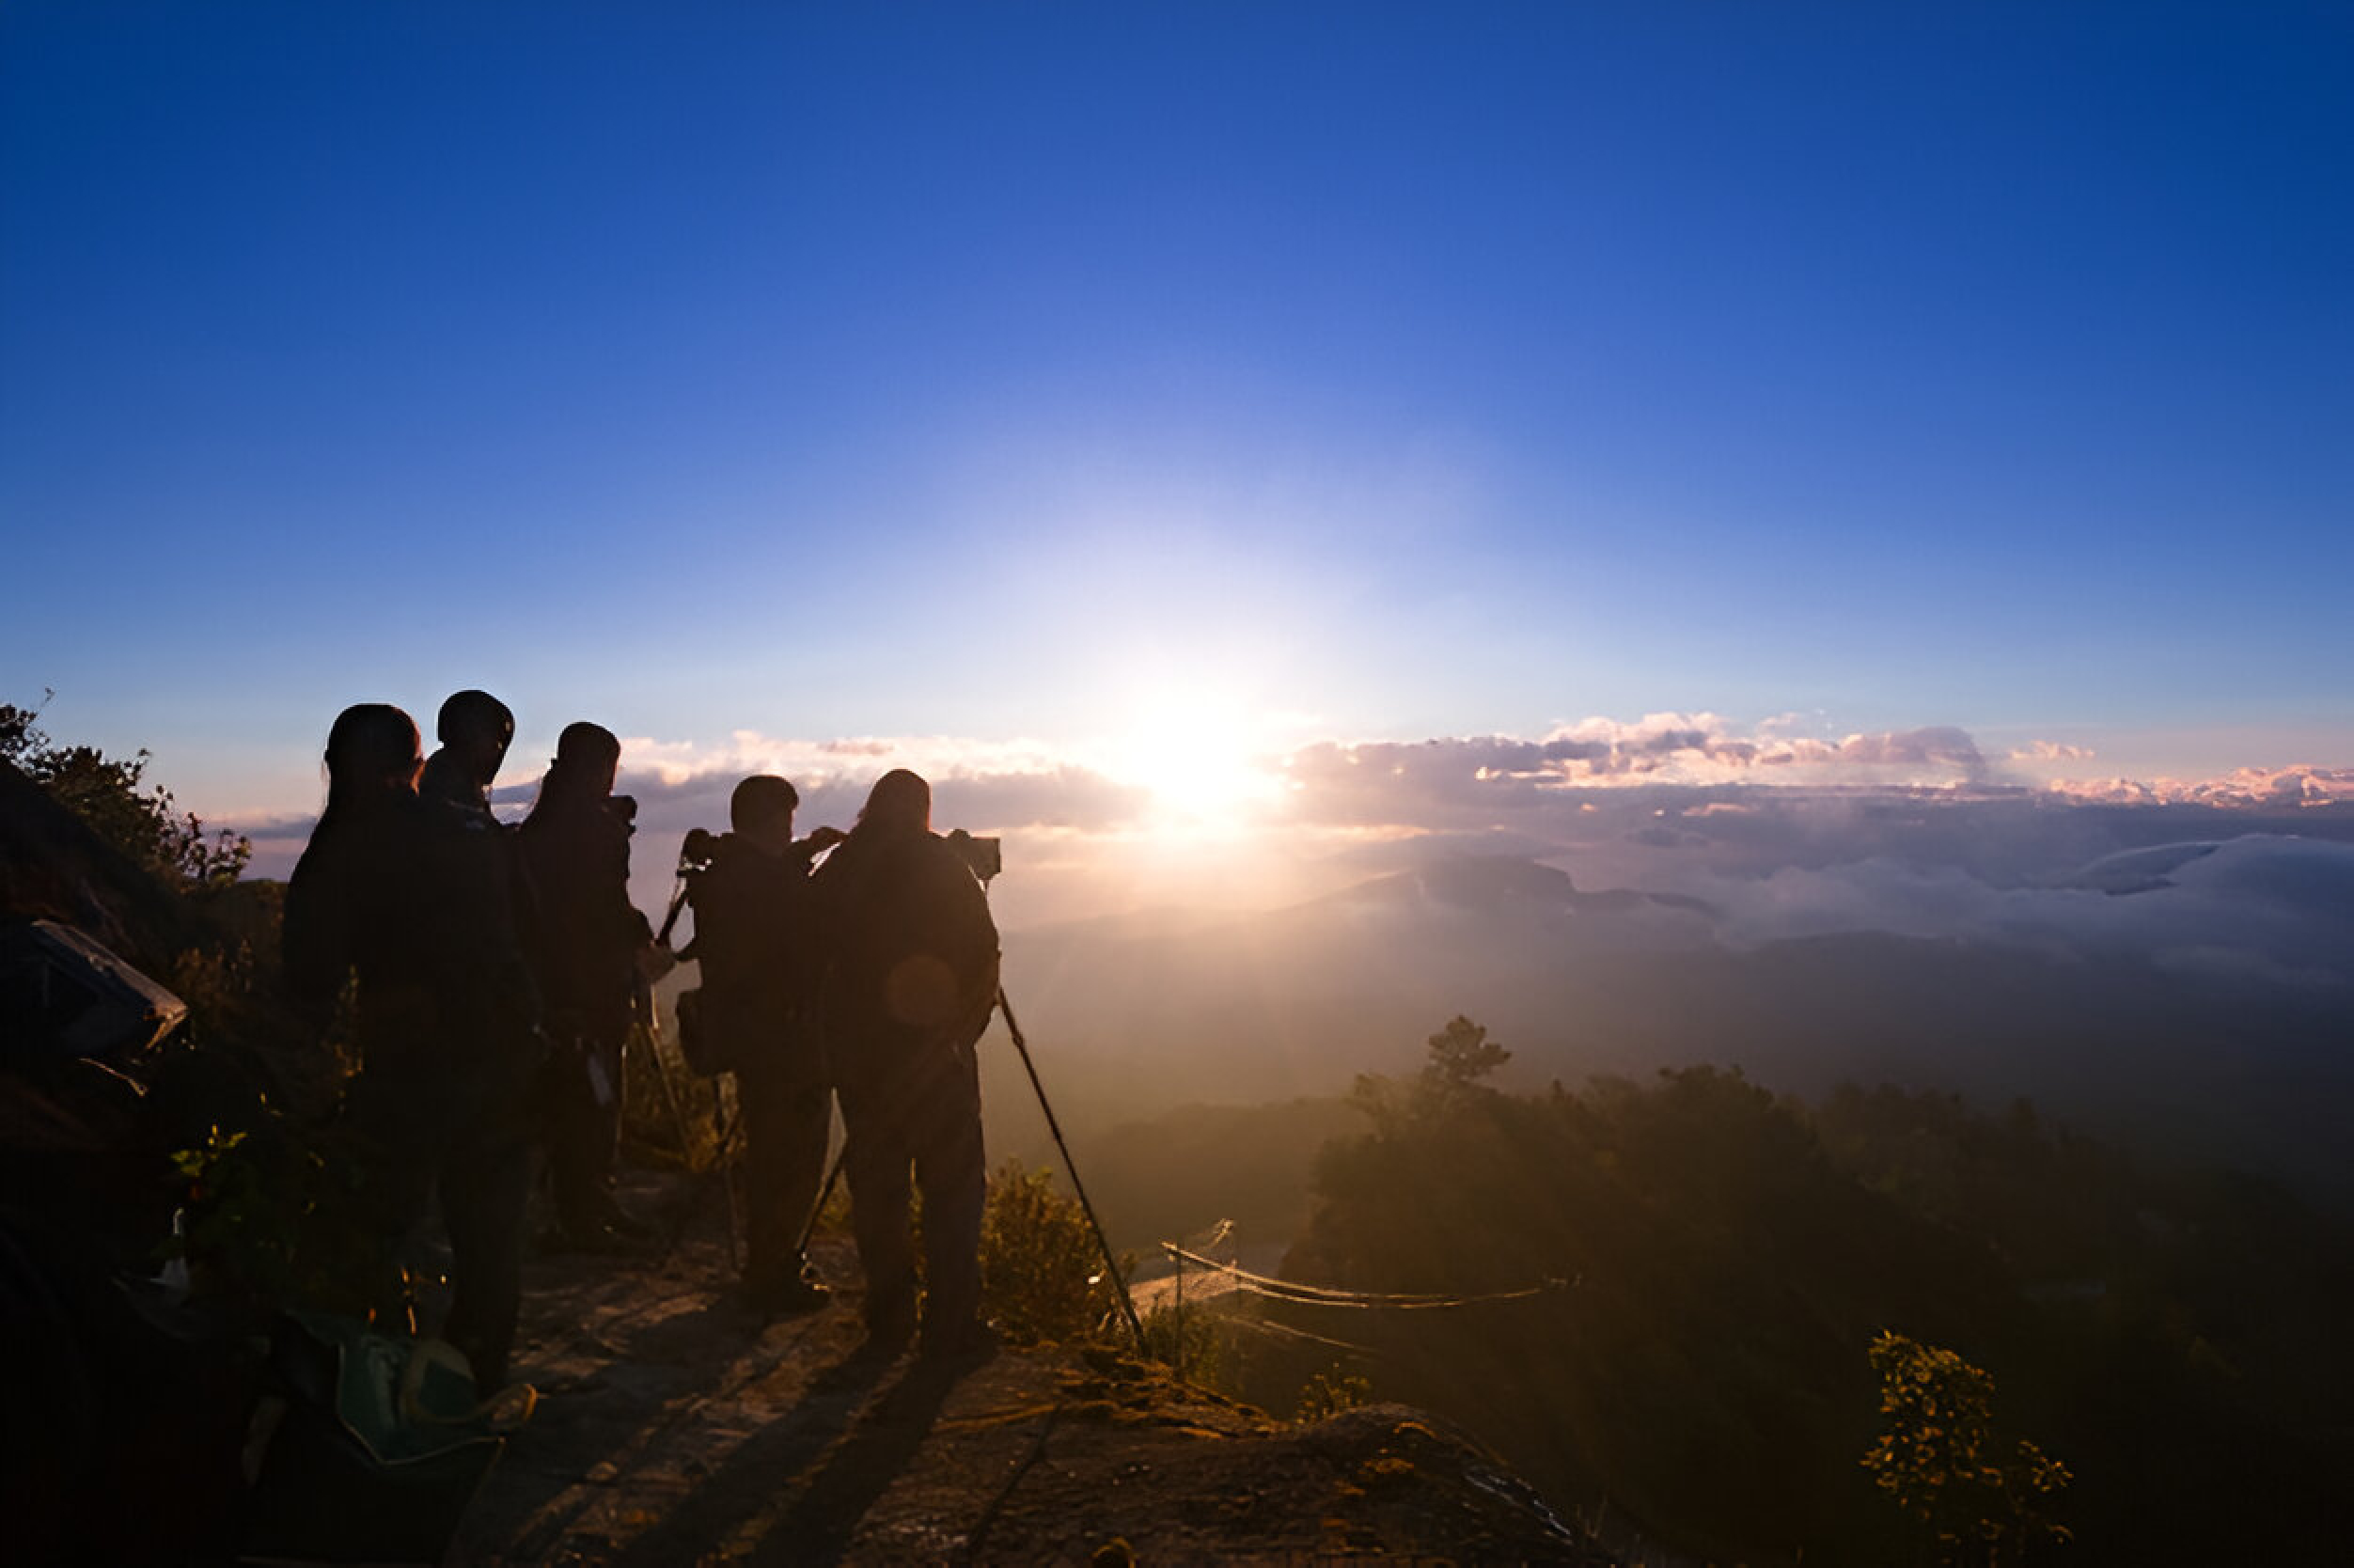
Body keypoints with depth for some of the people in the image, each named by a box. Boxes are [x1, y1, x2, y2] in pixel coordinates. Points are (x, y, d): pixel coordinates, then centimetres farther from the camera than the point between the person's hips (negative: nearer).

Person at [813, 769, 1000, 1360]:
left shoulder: (836, 868, 6)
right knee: (952, 1185, 4)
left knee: (875, 1188, 11)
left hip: (858, 1051, 4)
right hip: (932, 1046, -4)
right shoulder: (940, 862, -6)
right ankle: (952, 1327, 6)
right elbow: (982, 949, -6)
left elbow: (813, 953, 10)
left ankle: (888, 1324, 18)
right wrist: (970, 1020, 8)